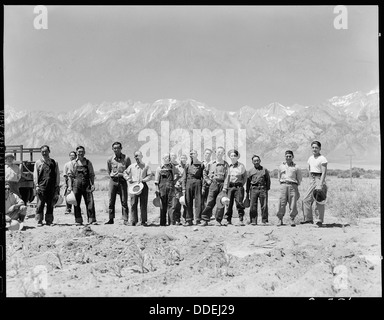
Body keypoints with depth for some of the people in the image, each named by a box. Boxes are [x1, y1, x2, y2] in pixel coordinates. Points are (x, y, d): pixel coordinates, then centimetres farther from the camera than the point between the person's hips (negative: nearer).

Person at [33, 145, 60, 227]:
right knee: (40, 204, -4)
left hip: (52, 187, 2)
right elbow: (35, 174, 4)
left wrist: (57, 186, 7)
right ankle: (39, 221, 1)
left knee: (50, 205, 5)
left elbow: (57, 175, 14)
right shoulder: (38, 162, 7)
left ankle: (49, 221, 11)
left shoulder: (54, 163, 13)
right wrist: (36, 185, -5)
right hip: (41, 186, -2)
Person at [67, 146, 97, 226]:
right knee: (76, 203, 2)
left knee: (90, 202, -6)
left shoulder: (88, 163, 10)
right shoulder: (73, 163, 7)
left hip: (87, 184, 0)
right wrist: (70, 186, -1)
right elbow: (70, 175, 6)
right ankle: (78, 220, 9)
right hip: (76, 184, 0)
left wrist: (93, 184, 0)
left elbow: (92, 175, 11)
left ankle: (92, 220, -2)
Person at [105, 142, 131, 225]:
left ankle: (125, 220, 1)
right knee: (111, 201, 1)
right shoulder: (110, 159, 5)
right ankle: (111, 219, 8)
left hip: (123, 180, -2)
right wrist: (113, 175, 11)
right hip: (113, 180, 2)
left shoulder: (126, 158, 0)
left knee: (124, 201, -2)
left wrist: (123, 174, 0)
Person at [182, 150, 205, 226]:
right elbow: (184, 177, 13)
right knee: (188, 202, 2)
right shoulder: (187, 165, 13)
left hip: (198, 183, -2)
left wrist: (203, 187, -4)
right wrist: (183, 188, 5)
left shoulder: (201, 164, 8)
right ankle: (189, 220, 8)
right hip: (189, 183, 2)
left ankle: (198, 220, -2)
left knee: (198, 202, -5)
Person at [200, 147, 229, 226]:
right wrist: (207, 180, 8)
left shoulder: (225, 164, 7)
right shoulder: (210, 163, 12)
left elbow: (227, 176, 2)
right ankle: (205, 220, -1)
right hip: (213, 184, 1)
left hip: (222, 184, 0)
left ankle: (218, 221, 4)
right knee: (210, 202, -4)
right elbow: (205, 172, 23)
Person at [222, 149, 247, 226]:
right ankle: (227, 219, 4)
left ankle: (241, 220, -1)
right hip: (230, 186, 3)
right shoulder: (229, 167, 12)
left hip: (238, 186, -3)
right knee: (229, 203, 0)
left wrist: (241, 184, -1)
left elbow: (245, 177, 7)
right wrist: (225, 187, 7)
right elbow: (227, 177, 14)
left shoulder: (241, 166, 2)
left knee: (239, 203, -7)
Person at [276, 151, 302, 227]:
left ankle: (292, 220, 1)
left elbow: (299, 179, 16)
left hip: (293, 186, -1)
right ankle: (280, 219, 6)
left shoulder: (296, 167, 9)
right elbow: (279, 177, 23)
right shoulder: (281, 166, 15)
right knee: (282, 203, -4)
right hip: (283, 185, 1)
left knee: (293, 204, -6)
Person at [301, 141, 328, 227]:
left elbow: (324, 173, -14)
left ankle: (319, 221, 1)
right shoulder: (310, 158, 13)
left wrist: (320, 185, -21)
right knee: (306, 199, 2)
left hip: (319, 179, -7)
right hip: (312, 180, 7)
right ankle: (308, 218, 10)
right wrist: (311, 181, 11)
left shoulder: (322, 159, -9)